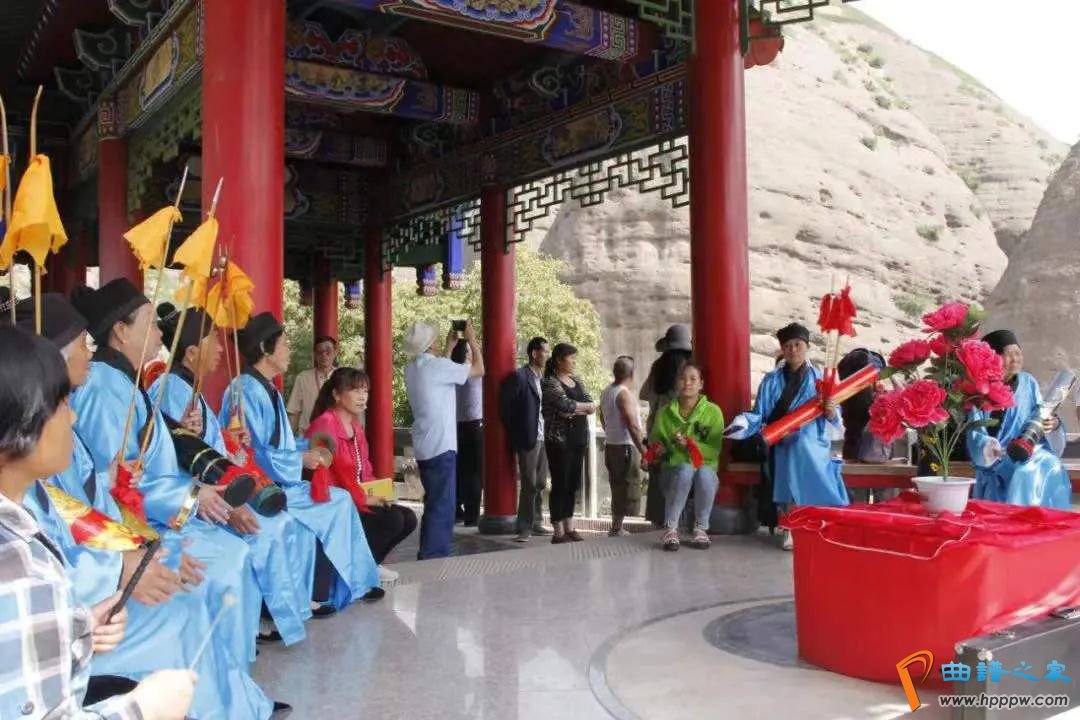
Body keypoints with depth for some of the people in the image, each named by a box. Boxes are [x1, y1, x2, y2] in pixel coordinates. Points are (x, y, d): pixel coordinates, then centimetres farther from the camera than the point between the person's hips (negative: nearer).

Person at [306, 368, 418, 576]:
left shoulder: (355, 427, 15)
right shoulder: (324, 424, -16)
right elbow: (333, 473, -23)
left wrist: (376, 493, -2)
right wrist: (364, 498, -16)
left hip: (356, 501, 9)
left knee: (408, 518, -2)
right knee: (392, 519, -22)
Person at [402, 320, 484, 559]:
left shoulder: (412, 368, 9)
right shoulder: (437, 365, -15)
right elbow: (479, 369, -7)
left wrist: (450, 345, 27)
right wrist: (472, 339, 4)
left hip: (425, 446, 9)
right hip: (441, 446, -9)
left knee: (435, 503, 18)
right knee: (442, 505, -5)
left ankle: (428, 555, 24)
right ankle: (434, 558, -5)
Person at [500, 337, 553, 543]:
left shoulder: (544, 377, 12)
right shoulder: (519, 376, -10)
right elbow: (506, 405, -9)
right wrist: (515, 434, -5)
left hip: (544, 438, 7)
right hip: (528, 438, -7)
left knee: (540, 484, 12)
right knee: (529, 485, -4)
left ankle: (536, 523, 21)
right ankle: (524, 528, 3)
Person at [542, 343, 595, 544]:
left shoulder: (576, 381, 15)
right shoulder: (550, 382, -7)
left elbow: (592, 405, 3)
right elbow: (566, 405, -21)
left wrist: (574, 410, -14)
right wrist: (585, 407, -4)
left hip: (579, 439, 7)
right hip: (559, 440, -7)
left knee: (573, 485, 9)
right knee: (560, 484, -4)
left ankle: (569, 528, 17)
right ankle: (558, 532, 2)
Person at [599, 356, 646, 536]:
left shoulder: (605, 392, 8)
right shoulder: (623, 394, -17)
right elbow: (633, 426, -22)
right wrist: (644, 451, -20)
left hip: (611, 445, 9)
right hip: (626, 447, -9)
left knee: (618, 489, 15)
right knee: (626, 490, -2)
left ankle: (616, 528, 21)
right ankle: (616, 529, 0)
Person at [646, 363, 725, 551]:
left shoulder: (713, 411, -1)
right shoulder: (665, 412, 5)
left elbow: (714, 451, -7)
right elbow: (654, 441, 10)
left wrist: (689, 444, -22)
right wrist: (659, 448, -14)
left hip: (706, 473, 0)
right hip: (673, 471, 0)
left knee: (704, 472, -36)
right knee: (686, 469, -34)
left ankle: (701, 528, -16)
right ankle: (670, 528, -24)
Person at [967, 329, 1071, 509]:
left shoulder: (1028, 382, 5)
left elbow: (1040, 419, 4)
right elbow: (976, 435, -11)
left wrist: (1053, 424, -19)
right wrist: (991, 449, -30)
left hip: (1031, 457, 3)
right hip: (995, 465, -3)